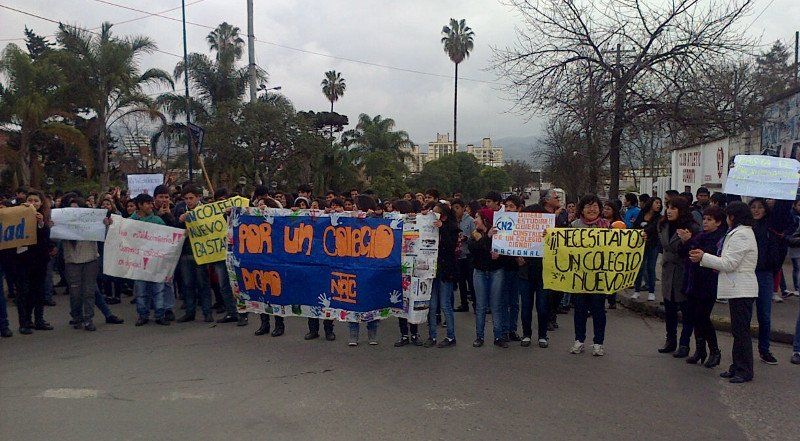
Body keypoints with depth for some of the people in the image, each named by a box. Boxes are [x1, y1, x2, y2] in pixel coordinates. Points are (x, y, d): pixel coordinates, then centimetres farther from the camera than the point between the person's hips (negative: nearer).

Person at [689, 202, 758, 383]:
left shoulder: (740, 235, -16)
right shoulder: (744, 232, 16)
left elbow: (729, 264, -19)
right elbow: (730, 261, 16)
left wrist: (704, 257, -11)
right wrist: (704, 258, 8)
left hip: (741, 290, -11)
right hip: (738, 288, 11)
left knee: (741, 330, -4)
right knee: (738, 330, 14)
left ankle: (745, 371, 3)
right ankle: (737, 367, 21)